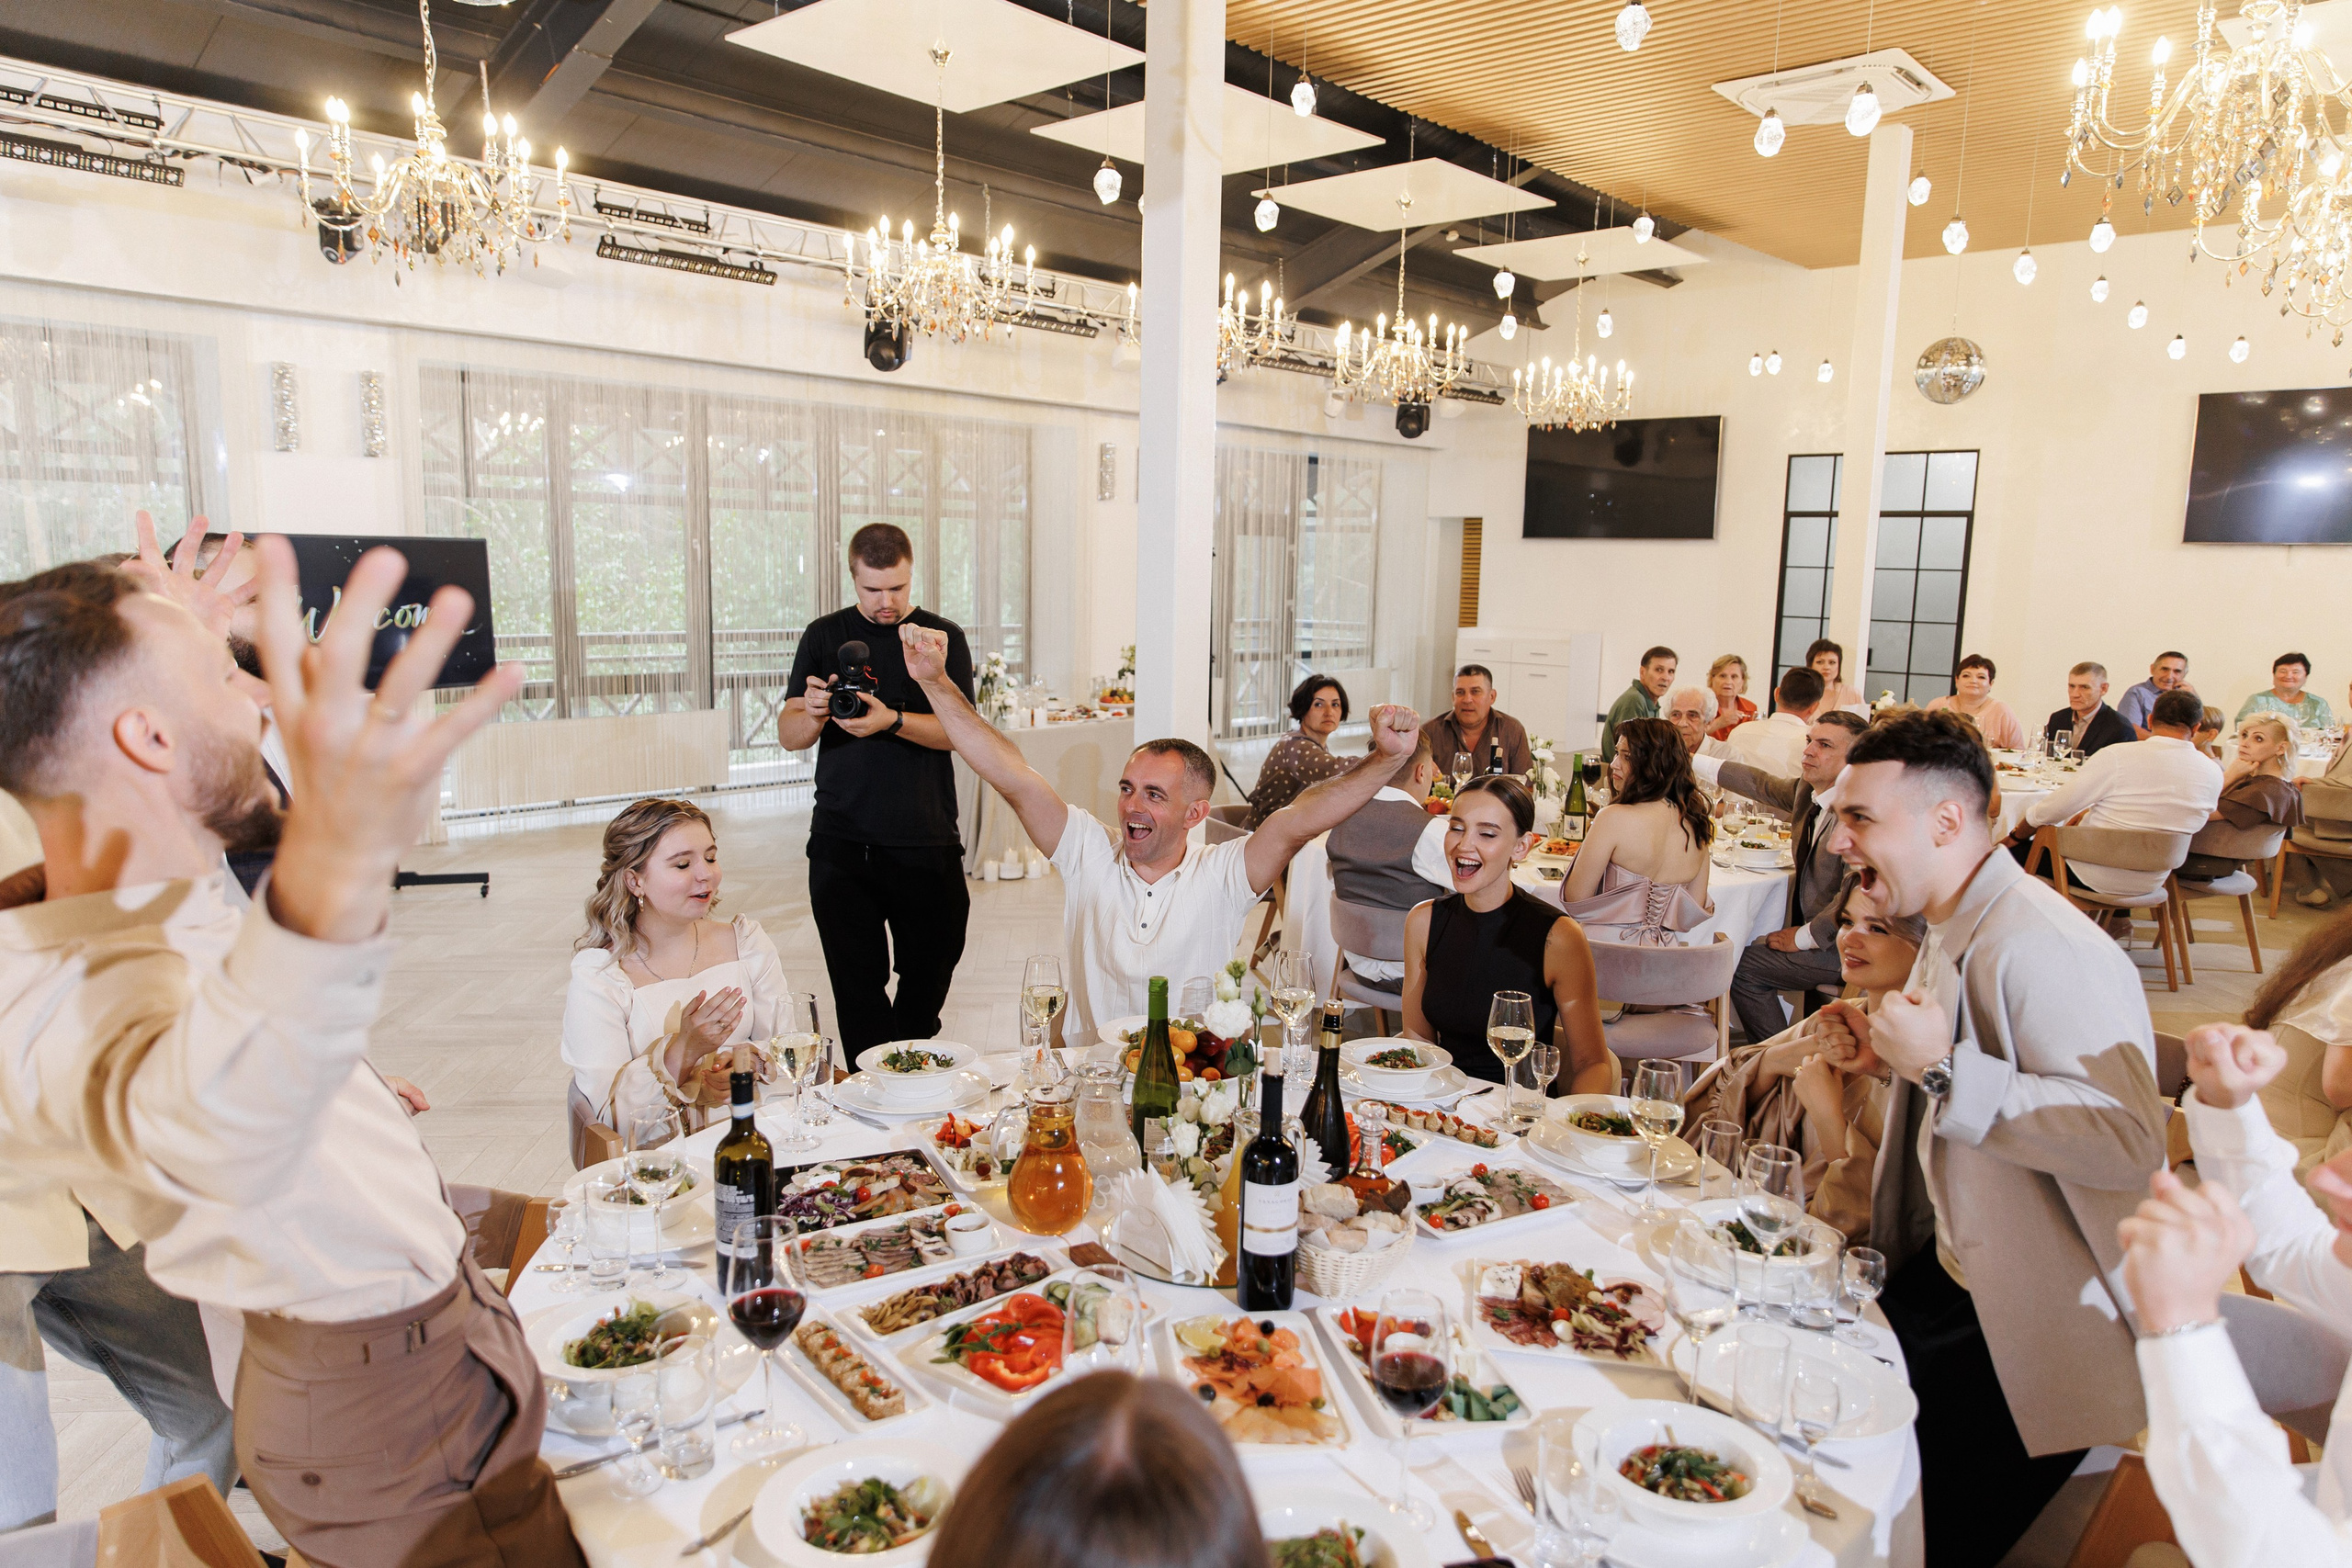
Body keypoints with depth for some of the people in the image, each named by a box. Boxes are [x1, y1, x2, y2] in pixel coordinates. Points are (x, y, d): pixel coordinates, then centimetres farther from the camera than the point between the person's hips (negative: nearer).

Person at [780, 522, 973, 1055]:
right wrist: (814, 714, -18)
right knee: (857, 982, 2)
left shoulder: (943, 637, 5)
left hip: (927, 842, 0)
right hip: (842, 842, 1)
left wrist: (893, 720, -22)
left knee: (929, 972, 7)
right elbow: (788, 735, 5)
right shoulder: (824, 636, 9)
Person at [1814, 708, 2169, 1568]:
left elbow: (2129, 1139, -35)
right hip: (1948, 1280, 9)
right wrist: (1890, 1058, 4)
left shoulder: (2042, 947, -26)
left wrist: (1943, 1069, -34)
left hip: (2034, 1334, -9)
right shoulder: (1952, 931, 7)